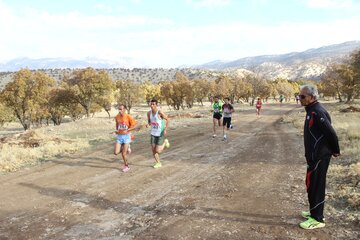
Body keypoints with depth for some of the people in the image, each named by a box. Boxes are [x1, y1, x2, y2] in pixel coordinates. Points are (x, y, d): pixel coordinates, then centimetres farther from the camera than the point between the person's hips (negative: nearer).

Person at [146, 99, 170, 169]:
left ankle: (165, 142, 21)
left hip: (161, 134, -5)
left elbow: (167, 119, -10)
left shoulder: (160, 112, -19)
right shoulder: (149, 113, -2)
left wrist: (165, 129, -18)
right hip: (153, 133, 5)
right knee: (153, 150, 5)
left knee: (158, 151, -8)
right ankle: (158, 163, 25)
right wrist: (148, 124, -11)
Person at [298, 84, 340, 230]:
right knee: (313, 184, 18)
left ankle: (317, 219, 9)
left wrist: (335, 151, -10)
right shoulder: (311, 111, 10)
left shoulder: (317, 112, -21)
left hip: (319, 157, -10)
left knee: (314, 185, -2)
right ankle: (315, 212, 32)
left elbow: (331, 133, -23)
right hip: (315, 156, 10)